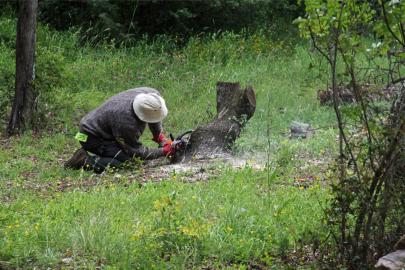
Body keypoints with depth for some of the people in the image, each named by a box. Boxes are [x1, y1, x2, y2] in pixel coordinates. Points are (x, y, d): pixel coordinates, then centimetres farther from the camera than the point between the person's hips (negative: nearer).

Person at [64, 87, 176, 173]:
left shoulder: (152, 94, -18)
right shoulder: (126, 123, -39)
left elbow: (156, 114, 8)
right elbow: (137, 151, -22)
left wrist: (159, 137, 2)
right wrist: (164, 151, -18)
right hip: (92, 137, -9)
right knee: (124, 160, -21)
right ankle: (84, 161, -11)